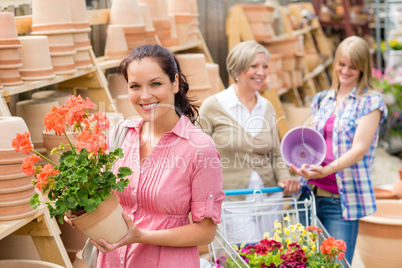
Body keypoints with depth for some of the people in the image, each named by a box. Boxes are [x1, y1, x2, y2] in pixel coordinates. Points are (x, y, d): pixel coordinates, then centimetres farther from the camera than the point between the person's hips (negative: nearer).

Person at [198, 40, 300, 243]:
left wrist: (284, 178, -3)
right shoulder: (213, 106, -5)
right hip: (233, 201, -5)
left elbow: (275, 155, 15)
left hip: (268, 198, 5)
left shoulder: (267, 108, 9)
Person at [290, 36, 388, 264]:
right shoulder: (323, 100, 15)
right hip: (311, 193, 5)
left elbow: (359, 149, -12)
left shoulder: (371, 101, -2)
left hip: (342, 200, -5)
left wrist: (326, 170, -27)